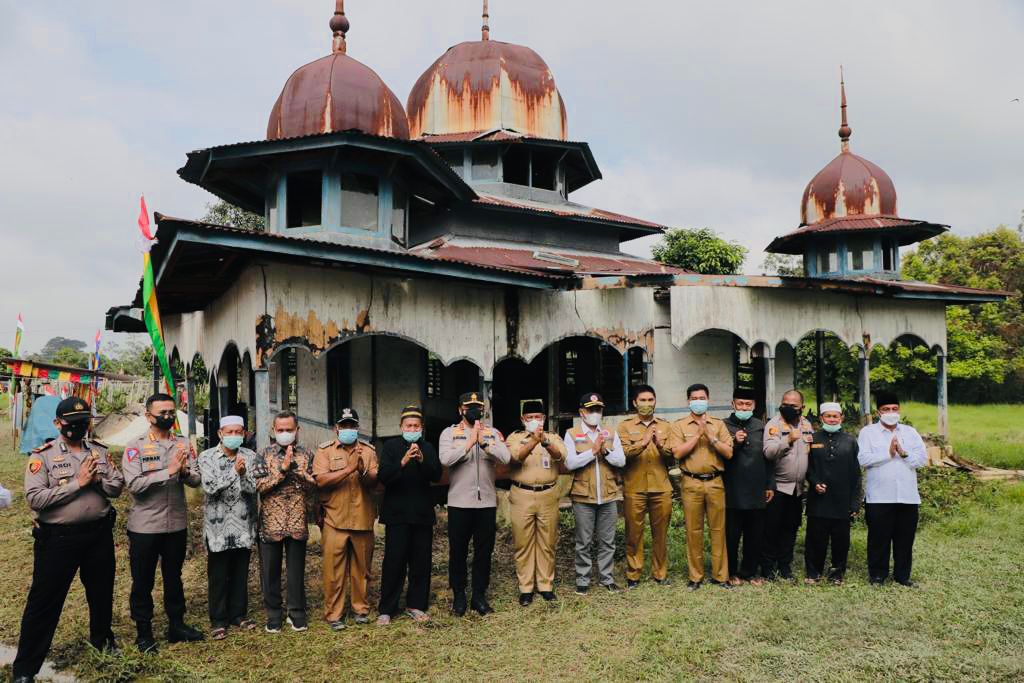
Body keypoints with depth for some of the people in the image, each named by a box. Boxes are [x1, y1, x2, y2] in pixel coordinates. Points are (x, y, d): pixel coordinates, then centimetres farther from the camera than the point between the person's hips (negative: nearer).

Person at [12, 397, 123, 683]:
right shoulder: (42, 455, -9)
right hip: (57, 537, -4)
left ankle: (101, 637, 44)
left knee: (101, 591, 20)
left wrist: (98, 479, -18)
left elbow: (117, 488, 2)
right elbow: (35, 499, -18)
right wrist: (77, 482, -21)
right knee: (44, 600, 4)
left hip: (99, 533, 4)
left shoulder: (100, 451, 4)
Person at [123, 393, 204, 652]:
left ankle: (176, 625, 31)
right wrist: (169, 471, -25)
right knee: (143, 581, 10)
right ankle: (143, 632, 25)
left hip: (177, 524, 4)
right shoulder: (135, 447, -8)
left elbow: (196, 481, -3)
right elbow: (133, 484, -20)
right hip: (145, 526, -3)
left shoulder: (184, 444, 2)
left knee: (174, 577, 18)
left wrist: (185, 472, -24)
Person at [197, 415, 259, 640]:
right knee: (218, 576, 6)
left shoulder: (249, 456, 3)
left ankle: (239, 614, 26)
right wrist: (234, 471, -21)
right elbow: (210, 487, -16)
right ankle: (218, 620, 18)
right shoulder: (207, 457, -4)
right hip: (218, 526, -2)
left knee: (241, 573, 12)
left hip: (243, 525, 3)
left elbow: (254, 488, -5)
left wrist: (243, 474, -23)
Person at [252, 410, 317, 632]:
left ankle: (297, 613, 21)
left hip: (297, 524, 1)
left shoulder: (306, 454, 4)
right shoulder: (264, 454, 0)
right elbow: (259, 485, -10)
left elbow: (313, 485, -3)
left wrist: (296, 468, -16)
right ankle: (273, 615, 22)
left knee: (297, 571, 9)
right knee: (270, 572, 8)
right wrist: (282, 469, -18)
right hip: (270, 523, -1)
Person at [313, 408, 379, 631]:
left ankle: (360, 608, 26)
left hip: (363, 519, 2)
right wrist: (349, 468, -20)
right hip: (335, 520, -2)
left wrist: (363, 471, -21)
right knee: (334, 570, 1)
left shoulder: (368, 450, 7)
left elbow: (375, 482, -1)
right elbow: (321, 480, -13)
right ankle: (334, 614, 14)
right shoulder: (325, 450, 1)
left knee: (362, 568, 11)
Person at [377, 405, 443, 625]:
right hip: (397, 513, -3)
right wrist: (403, 462, -26)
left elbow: (437, 476, -4)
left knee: (421, 562, 7)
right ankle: (386, 609, 9)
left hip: (423, 513, 3)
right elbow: (383, 476, -11)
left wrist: (422, 460, -22)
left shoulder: (428, 448, 8)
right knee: (394, 562, -1)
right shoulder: (391, 446, 1)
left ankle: (416, 605, 20)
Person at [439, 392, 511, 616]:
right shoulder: (450, 433, 1)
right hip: (459, 502, -2)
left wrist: (483, 442, -20)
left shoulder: (493, 433, 6)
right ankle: (459, 596, 21)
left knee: (484, 551, 8)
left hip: (487, 502, 2)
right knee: (458, 550, 7)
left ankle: (479, 595, 21)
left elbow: (505, 457, -10)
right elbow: (445, 459, -17)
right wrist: (470, 442, -19)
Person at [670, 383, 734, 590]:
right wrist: (698, 435, -10)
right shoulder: (679, 425, 4)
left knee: (718, 529, 4)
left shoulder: (718, 424, 8)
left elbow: (729, 453, 0)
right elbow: (677, 453, -8)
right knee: (693, 531, 3)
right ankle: (695, 576, 13)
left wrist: (710, 436, -11)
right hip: (691, 483, -1)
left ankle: (720, 575, 15)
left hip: (715, 482, 1)